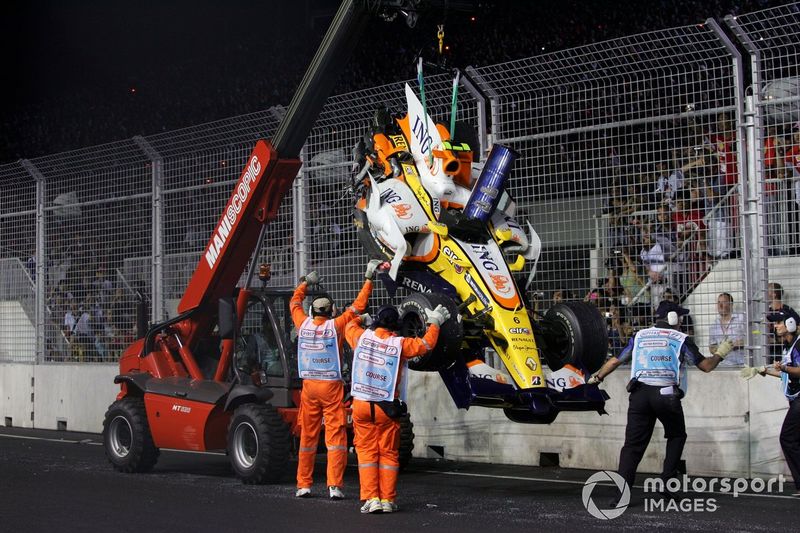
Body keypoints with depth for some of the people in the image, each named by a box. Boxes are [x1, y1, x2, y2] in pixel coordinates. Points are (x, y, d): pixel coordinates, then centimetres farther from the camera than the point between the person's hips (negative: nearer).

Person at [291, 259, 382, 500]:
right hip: (331, 386, -3)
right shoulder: (335, 325, -6)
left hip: (309, 385, 3)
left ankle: (303, 485, 13)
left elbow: (294, 302, 21)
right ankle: (335, 486, -9)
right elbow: (358, 306, -2)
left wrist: (305, 282, 34)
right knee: (335, 436, -2)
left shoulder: (303, 324, 3)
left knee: (307, 436, 11)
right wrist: (368, 279, 5)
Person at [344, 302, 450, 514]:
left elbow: (349, 326, 23)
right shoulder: (400, 344, -5)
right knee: (388, 453, 7)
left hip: (361, 404, 1)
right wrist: (434, 323, 21)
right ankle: (387, 500, 5)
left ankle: (371, 498, -3)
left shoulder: (362, 337, 1)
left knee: (367, 451, 5)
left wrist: (362, 319, 43)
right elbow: (426, 343, 6)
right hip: (387, 407, -1)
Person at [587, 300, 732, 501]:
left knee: (634, 443, 1)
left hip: (639, 394, 2)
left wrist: (597, 377, 34)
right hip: (667, 395, -2)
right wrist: (720, 354, 29)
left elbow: (615, 360, 20)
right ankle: (667, 482, 12)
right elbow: (706, 366, 10)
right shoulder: (680, 339, 7)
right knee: (677, 436, 21)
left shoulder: (639, 336, 17)